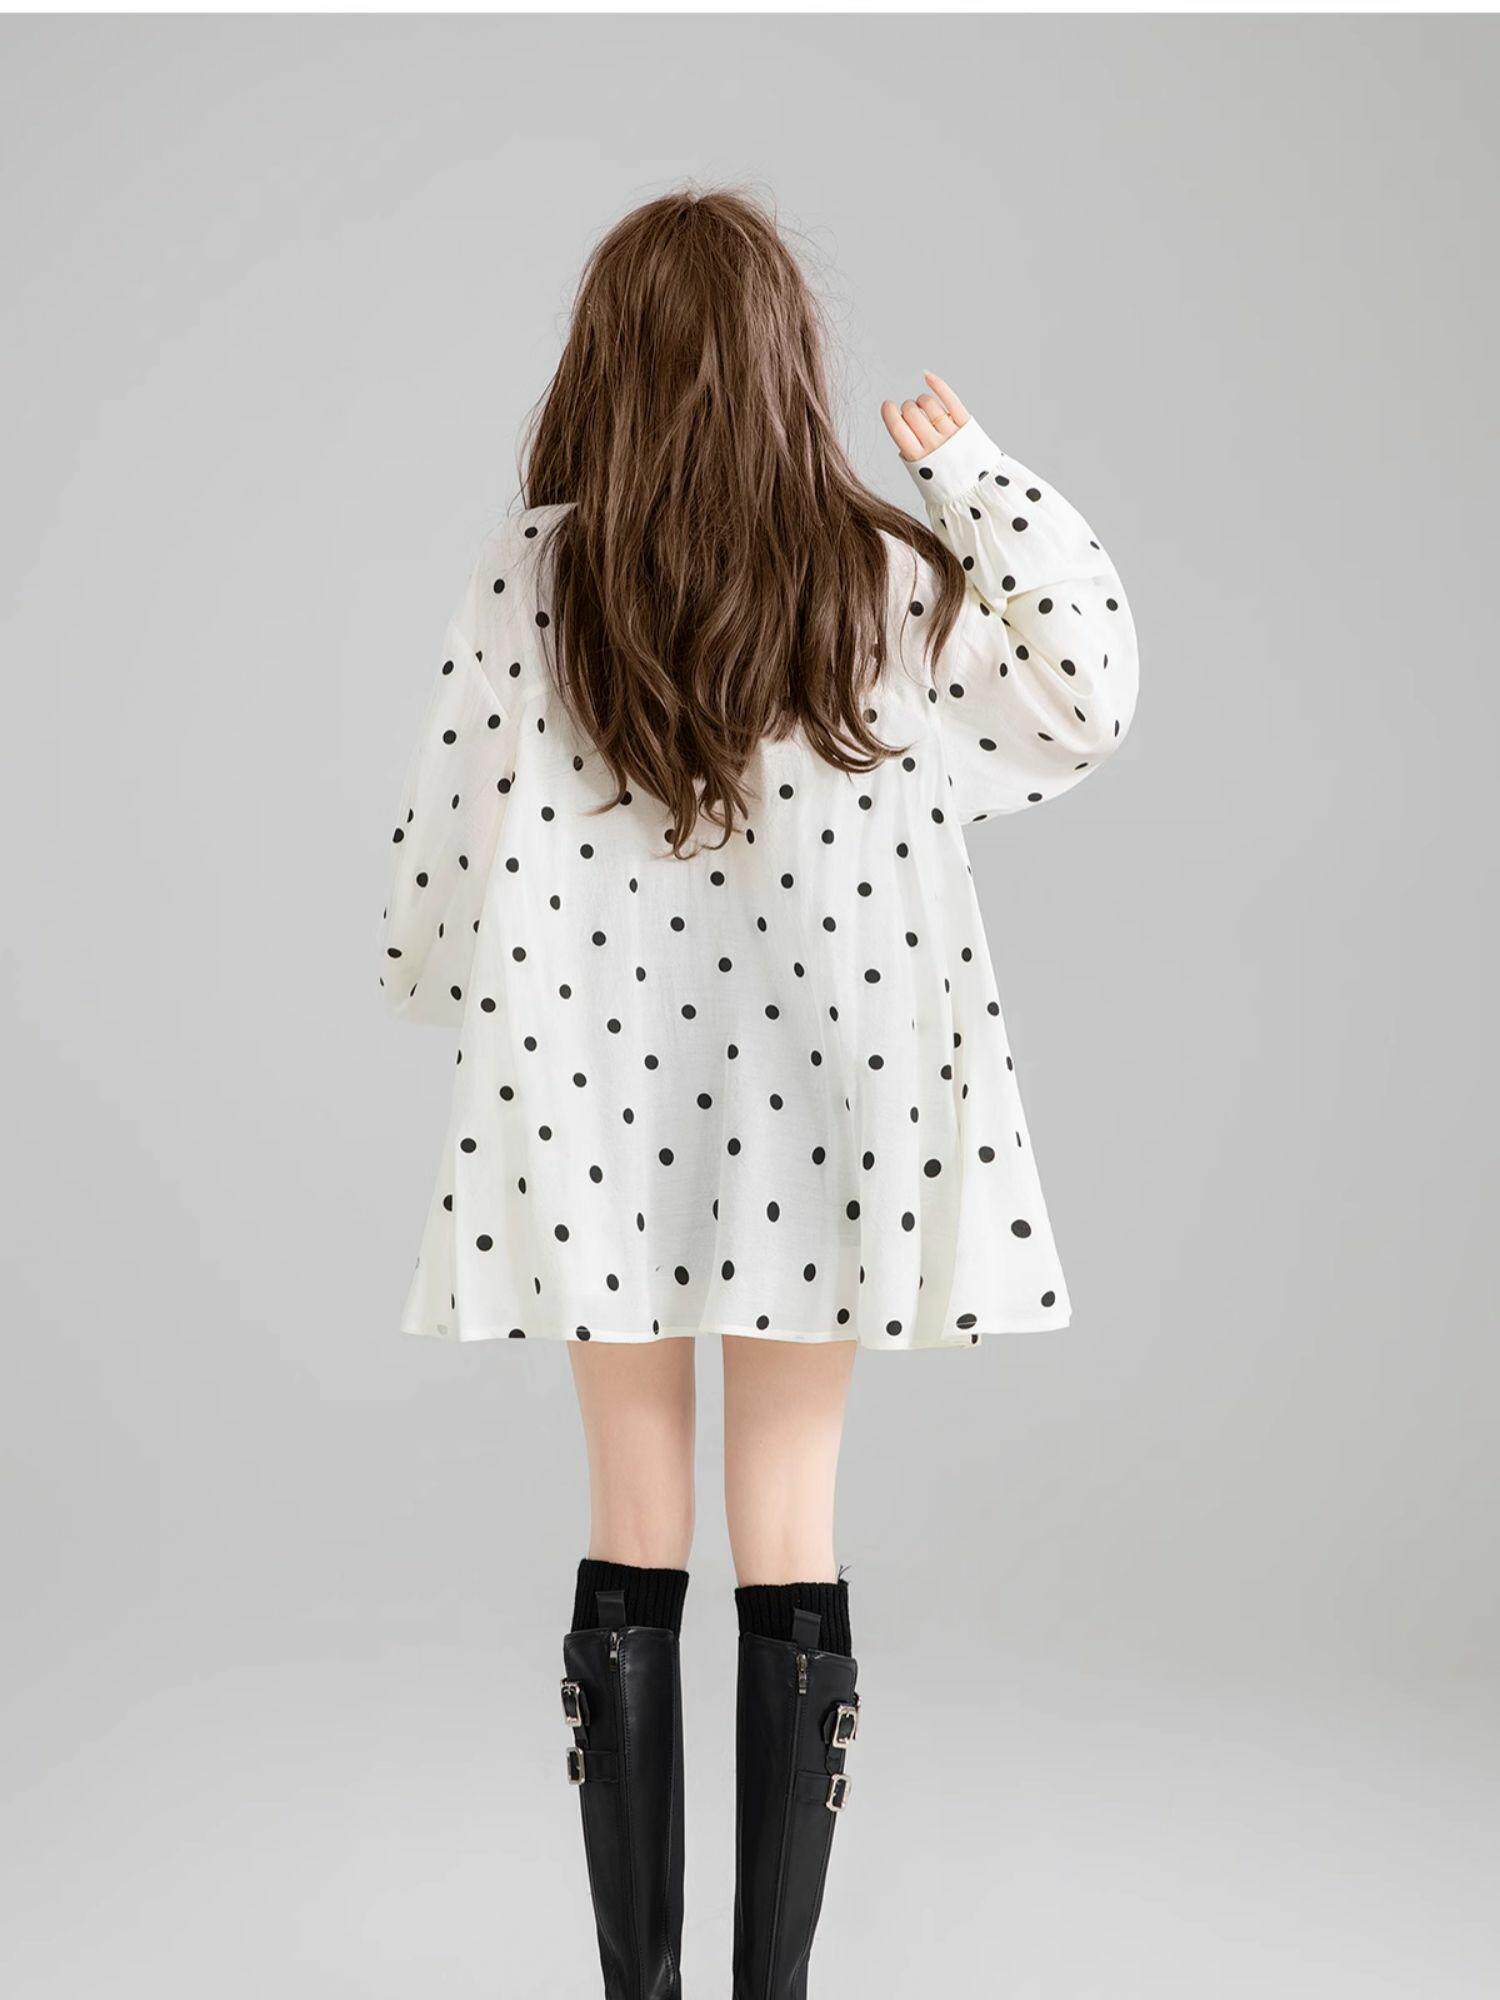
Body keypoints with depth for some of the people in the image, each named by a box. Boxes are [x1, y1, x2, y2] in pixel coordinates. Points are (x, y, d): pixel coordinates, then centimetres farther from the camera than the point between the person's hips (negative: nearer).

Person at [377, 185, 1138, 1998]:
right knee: (791, 1542, 10)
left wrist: (443, 990, 19)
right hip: (820, 1108, 0)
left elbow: (448, 833, -1)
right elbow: (1083, 708, 6)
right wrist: (979, 478, 9)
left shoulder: (526, 573, -7)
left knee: (630, 1541, 12)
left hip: (598, 1101, 0)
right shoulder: (885, 574, -7)